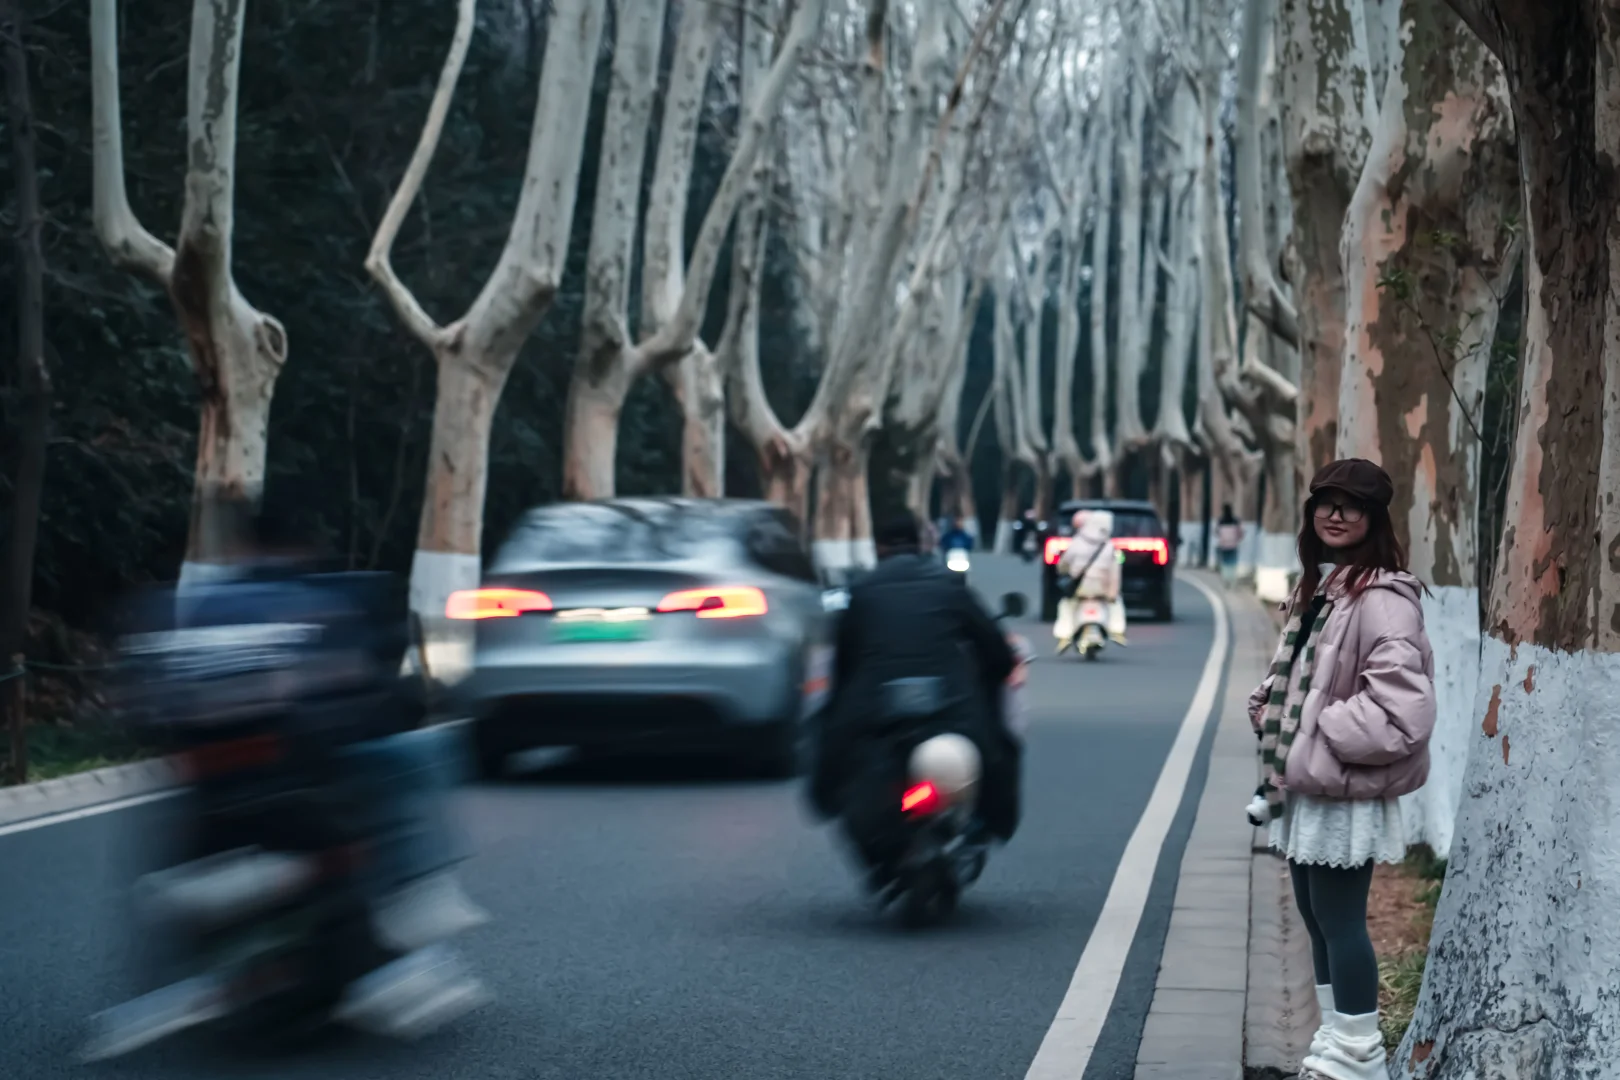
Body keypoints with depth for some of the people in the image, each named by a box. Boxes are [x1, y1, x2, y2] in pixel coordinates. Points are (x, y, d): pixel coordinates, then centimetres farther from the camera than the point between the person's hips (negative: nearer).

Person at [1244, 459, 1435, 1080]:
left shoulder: (1382, 597, -17)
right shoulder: (1316, 588, 14)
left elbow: (1401, 703, -26)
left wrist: (1323, 736, -19)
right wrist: (1267, 705, 8)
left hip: (1346, 792, -10)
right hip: (1305, 785, 10)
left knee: (1340, 920, -4)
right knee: (1317, 918, 16)